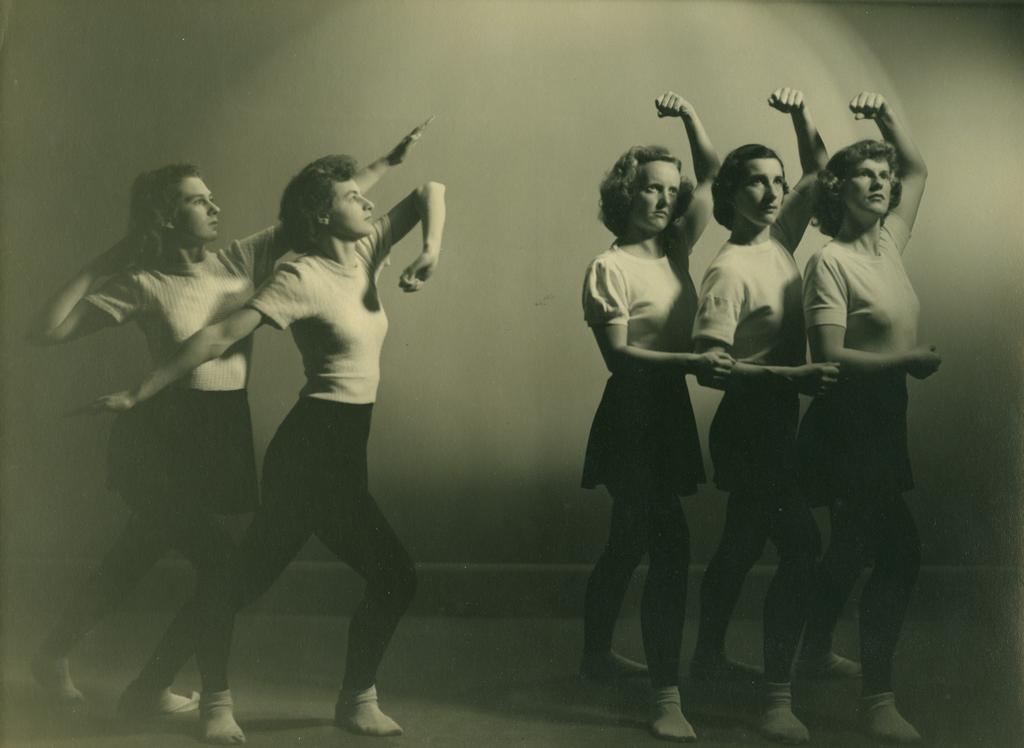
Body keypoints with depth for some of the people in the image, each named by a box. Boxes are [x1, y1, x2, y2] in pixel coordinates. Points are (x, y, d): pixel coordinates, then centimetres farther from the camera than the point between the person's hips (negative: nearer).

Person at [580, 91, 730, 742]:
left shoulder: (677, 248, 9)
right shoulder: (610, 268, -11)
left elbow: (712, 175, 7)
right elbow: (618, 353, -18)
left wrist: (690, 117, -6)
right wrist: (692, 362, -28)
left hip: (670, 409, 8)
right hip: (632, 412, -8)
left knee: (630, 542, 19)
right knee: (671, 544, -12)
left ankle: (598, 654, 35)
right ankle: (668, 694, -9)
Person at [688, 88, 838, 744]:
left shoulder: (780, 240, 6)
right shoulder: (730, 269, -17)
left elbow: (819, 171, 15)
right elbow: (710, 362, -23)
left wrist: (801, 115, -2)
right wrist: (793, 375, -31)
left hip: (776, 418, 9)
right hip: (749, 420, -9)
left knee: (745, 543, 19)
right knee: (802, 546, -15)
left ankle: (710, 656, 35)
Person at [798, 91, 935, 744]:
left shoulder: (889, 241, 8)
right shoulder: (831, 261, -14)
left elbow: (920, 168, 22)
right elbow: (829, 356, -21)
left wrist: (885, 113, 9)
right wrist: (908, 360, -14)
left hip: (884, 419, 8)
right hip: (848, 420, -8)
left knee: (856, 549, 18)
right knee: (900, 553, -8)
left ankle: (815, 653, 35)